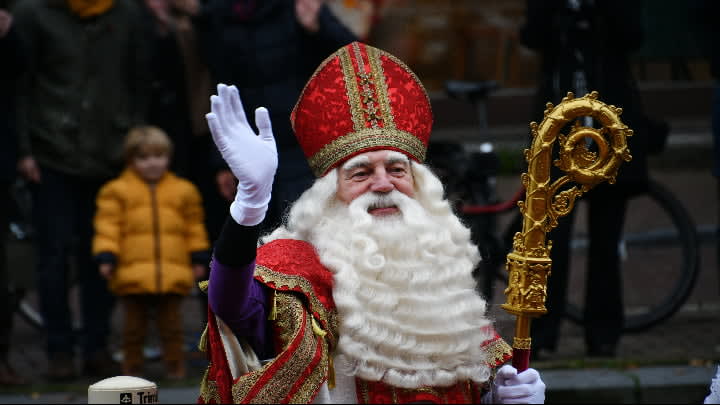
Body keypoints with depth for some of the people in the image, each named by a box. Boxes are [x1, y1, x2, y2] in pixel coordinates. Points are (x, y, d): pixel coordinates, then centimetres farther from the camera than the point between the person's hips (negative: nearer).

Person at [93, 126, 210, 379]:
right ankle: (132, 366, 15)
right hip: (133, 272, -1)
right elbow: (108, 225, -1)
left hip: (173, 273, 1)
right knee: (135, 321, 6)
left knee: (171, 320, 5)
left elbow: (194, 227, 16)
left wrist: (198, 258, 14)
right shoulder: (117, 192, 3)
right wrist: (106, 257, -10)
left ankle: (174, 364, 13)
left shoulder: (183, 192, 10)